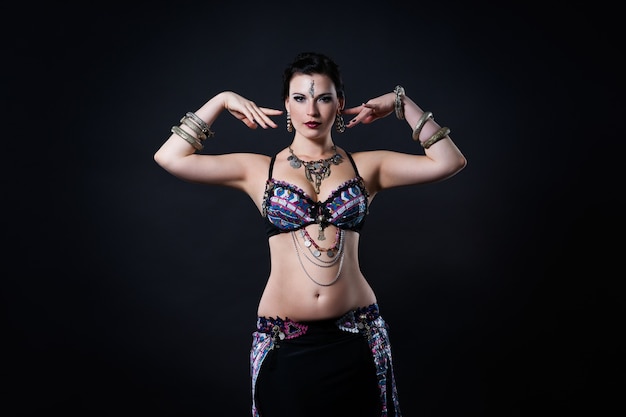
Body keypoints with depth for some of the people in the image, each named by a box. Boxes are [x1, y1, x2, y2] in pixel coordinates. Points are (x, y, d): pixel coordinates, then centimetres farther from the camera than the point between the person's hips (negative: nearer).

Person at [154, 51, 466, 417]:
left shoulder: (367, 166, 4)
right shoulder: (258, 169, 3)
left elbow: (450, 161, -3)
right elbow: (169, 158, -3)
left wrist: (402, 103, -1)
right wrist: (220, 101, 0)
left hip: (356, 338, 1)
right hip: (283, 342, 0)